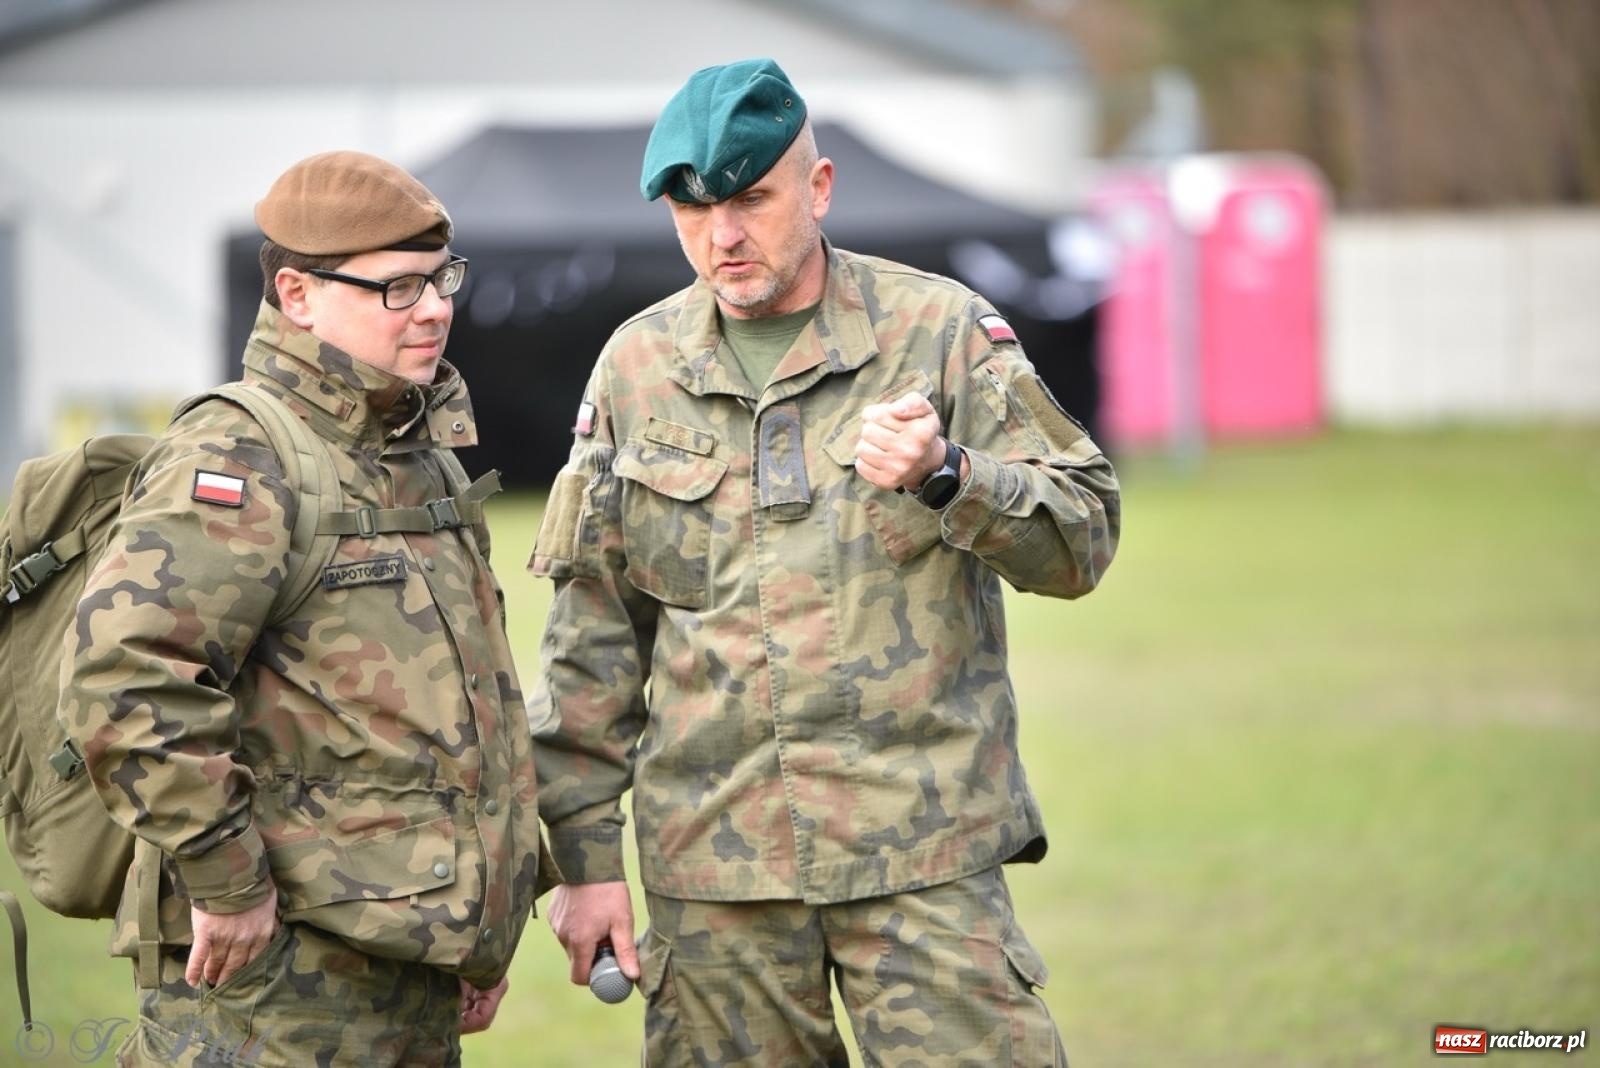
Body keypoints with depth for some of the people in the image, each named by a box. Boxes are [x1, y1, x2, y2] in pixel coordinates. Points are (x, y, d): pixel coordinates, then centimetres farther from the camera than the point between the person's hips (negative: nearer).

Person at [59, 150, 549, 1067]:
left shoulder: (424, 456, 17)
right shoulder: (235, 461, -13)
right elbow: (125, 679, -27)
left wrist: (483, 923, 23)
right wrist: (226, 879, -23)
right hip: (278, 974, -9)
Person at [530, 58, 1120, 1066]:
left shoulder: (941, 328, 2)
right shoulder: (637, 367, 10)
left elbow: (1082, 537, -2)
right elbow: (592, 631, 12)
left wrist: (944, 476, -22)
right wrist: (585, 852, 9)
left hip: (924, 848, -2)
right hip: (712, 861, 2)